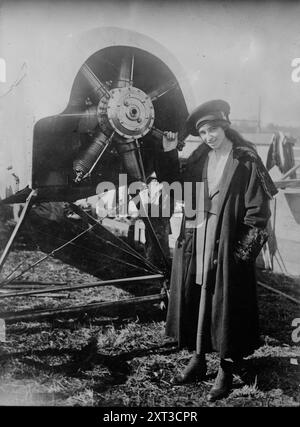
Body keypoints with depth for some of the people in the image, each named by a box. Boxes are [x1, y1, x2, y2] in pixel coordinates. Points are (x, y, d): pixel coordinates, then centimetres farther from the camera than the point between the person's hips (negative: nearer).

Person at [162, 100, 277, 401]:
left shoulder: (245, 162, -9)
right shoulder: (200, 158, 7)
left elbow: (258, 211, -10)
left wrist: (244, 250, -14)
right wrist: (170, 154, 5)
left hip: (228, 247, -5)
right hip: (197, 244, 6)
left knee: (226, 305, 4)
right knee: (195, 300, 12)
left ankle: (226, 370, 20)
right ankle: (198, 360, 28)